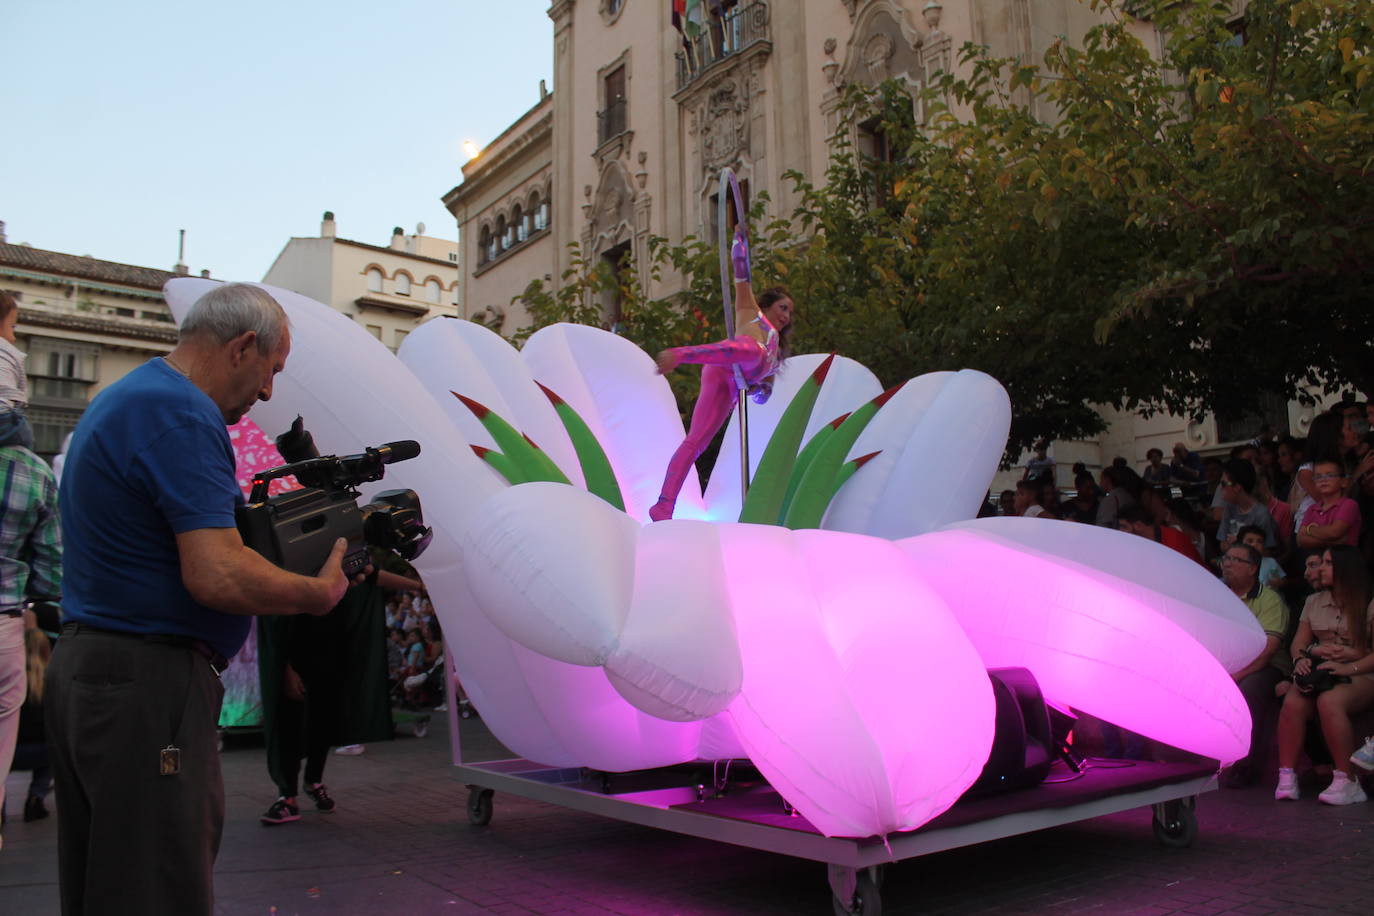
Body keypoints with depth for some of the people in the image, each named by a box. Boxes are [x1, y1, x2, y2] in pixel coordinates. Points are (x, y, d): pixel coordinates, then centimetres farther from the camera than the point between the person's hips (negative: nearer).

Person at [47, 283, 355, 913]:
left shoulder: (120, 401, 16)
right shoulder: (182, 415, -17)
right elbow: (216, 576, -26)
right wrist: (318, 593, -11)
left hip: (79, 669, 11)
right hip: (149, 681, -11)